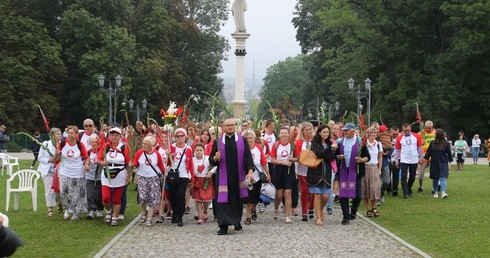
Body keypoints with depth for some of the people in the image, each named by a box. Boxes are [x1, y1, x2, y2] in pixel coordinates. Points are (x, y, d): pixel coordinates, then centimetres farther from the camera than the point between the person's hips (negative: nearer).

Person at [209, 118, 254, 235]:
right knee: (223, 201, -7)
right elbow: (211, 160, 7)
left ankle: (237, 221, 29)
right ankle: (223, 226, -8)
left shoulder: (242, 140, 5)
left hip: (238, 176, 1)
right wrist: (215, 158, -16)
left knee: (238, 200, 11)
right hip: (223, 176, -1)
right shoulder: (218, 141, 5)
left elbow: (248, 156, -1)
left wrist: (250, 171, -15)